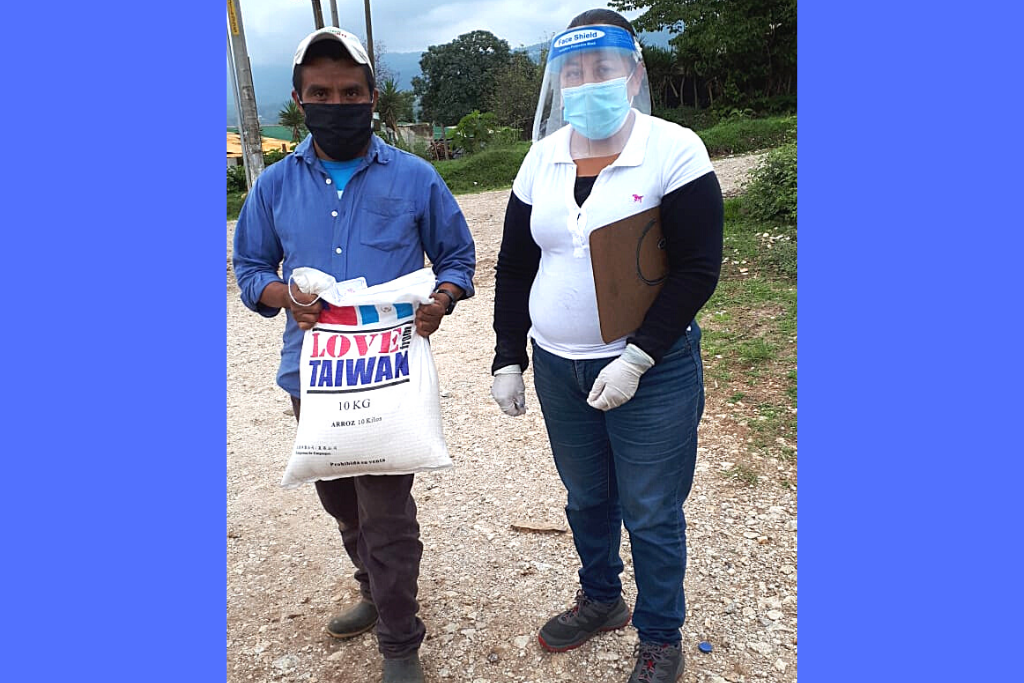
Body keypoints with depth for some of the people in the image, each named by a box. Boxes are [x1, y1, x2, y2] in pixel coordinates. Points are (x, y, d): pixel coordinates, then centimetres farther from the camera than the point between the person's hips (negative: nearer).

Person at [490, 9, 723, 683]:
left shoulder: (673, 151, -11)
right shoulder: (543, 158, 4)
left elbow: (698, 269, -14)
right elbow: (515, 267, 8)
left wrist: (635, 359, -20)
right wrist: (508, 360, 4)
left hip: (650, 372, -4)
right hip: (557, 367, 5)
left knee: (650, 514, 9)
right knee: (586, 497, 21)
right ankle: (601, 600, 47)